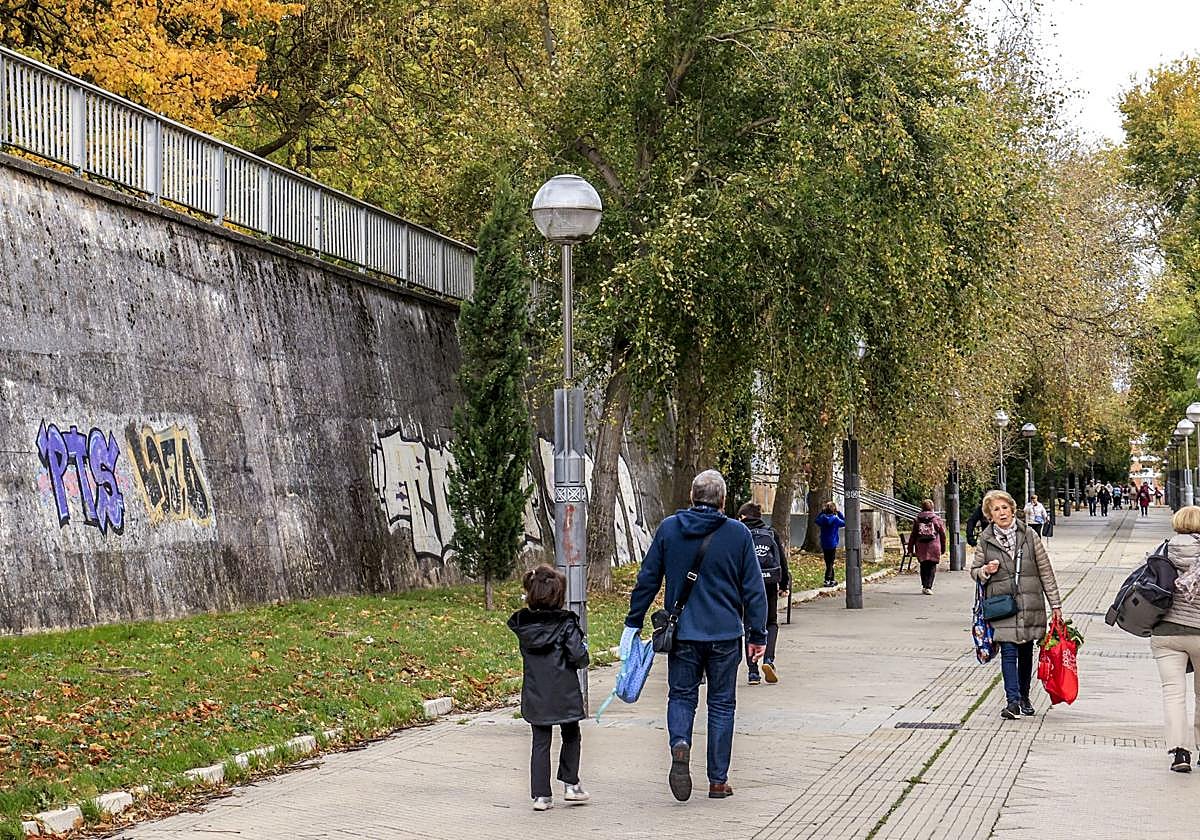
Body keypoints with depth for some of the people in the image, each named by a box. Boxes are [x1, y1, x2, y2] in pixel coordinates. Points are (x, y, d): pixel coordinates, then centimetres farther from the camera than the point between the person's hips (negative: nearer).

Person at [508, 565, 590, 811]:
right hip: (564, 693, -3)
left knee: (540, 742, 8)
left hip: (535, 696, 3)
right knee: (571, 736, 18)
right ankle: (571, 784, 20)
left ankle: (541, 794, 6)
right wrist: (584, 651, 6)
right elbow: (579, 657, -17)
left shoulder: (523, 624, -1)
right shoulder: (566, 623, -14)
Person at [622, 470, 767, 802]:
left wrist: (633, 624, 12)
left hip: (682, 633, 1)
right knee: (721, 703, 9)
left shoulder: (668, 528, 0)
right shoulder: (738, 533, -4)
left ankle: (679, 744, -16)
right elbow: (754, 588, -1)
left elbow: (647, 580, 4)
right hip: (725, 635, -1)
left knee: (681, 696, 14)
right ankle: (718, 781, 11)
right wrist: (758, 635, 6)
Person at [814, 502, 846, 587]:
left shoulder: (822, 518, -4)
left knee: (828, 562, 14)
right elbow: (844, 523, -2)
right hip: (832, 544, -4)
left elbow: (817, 520, 18)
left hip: (824, 544, 4)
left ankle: (832, 579, 23)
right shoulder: (835, 519, -15)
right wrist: (839, 513, -2)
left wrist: (822, 512, 11)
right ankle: (827, 580, -8)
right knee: (830, 563, 1)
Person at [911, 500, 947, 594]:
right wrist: (943, 548, 14)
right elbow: (943, 534, 4)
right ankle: (928, 587, -10)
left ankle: (924, 586, 12)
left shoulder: (918, 520, 5)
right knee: (932, 567, 1)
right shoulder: (937, 519, 0)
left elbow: (913, 535, 7)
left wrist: (912, 549, 14)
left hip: (921, 548, 2)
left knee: (923, 567, 14)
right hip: (934, 547, -2)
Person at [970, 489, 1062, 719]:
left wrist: (1055, 603, 3)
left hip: (1030, 604, 1)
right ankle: (1012, 701, -14)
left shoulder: (1029, 535, 3)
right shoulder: (985, 540, 3)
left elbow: (1045, 570, 5)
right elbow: (974, 571, 13)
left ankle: (1024, 698, 25)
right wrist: (985, 571, -12)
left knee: (1026, 653, 10)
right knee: (1008, 652, -11)